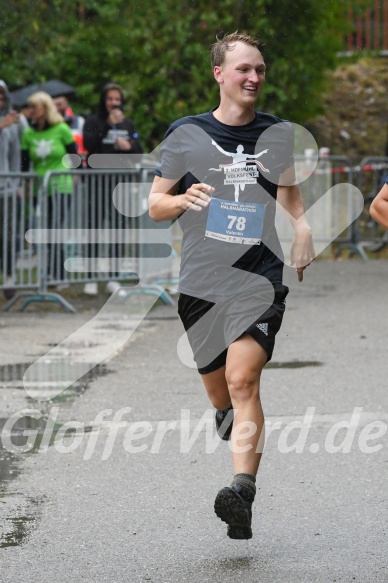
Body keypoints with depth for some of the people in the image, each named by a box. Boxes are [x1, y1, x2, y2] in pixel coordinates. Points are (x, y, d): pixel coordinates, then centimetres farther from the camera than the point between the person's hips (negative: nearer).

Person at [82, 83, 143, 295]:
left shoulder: (128, 124, 12)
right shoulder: (93, 122, 1)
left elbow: (139, 151, 11)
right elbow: (88, 144, -15)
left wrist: (129, 147, -11)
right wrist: (108, 124, -20)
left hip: (119, 181, 3)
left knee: (116, 228, 5)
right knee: (94, 228, -4)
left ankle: (113, 278, 10)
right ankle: (91, 278, -1)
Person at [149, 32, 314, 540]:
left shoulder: (277, 133, 9)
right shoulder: (186, 133, 4)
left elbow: (291, 198, 22)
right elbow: (155, 205, 8)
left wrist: (303, 231, 0)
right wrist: (185, 199, -15)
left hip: (259, 278, -1)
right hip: (200, 283, 1)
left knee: (243, 381, -20)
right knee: (220, 394, 10)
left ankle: (243, 491, -31)